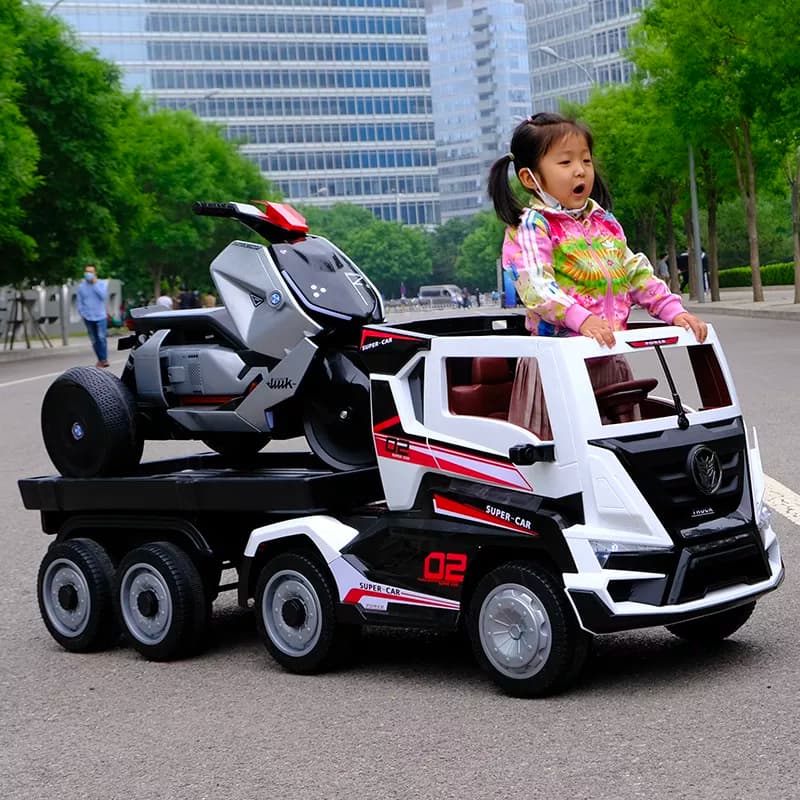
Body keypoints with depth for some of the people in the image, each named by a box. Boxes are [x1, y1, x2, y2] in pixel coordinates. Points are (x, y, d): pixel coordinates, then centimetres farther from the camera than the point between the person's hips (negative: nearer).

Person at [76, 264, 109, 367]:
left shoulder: (102, 283, 1)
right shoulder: (81, 286, 6)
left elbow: (103, 295, -14)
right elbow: (79, 302, 10)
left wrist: (95, 283, -13)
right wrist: (82, 313, -1)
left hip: (101, 316, -2)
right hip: (88, 317, 2)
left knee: (101, 338, -13)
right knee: (94, 340, 3)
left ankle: (104, 359, -8)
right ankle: (100, 359, 11)